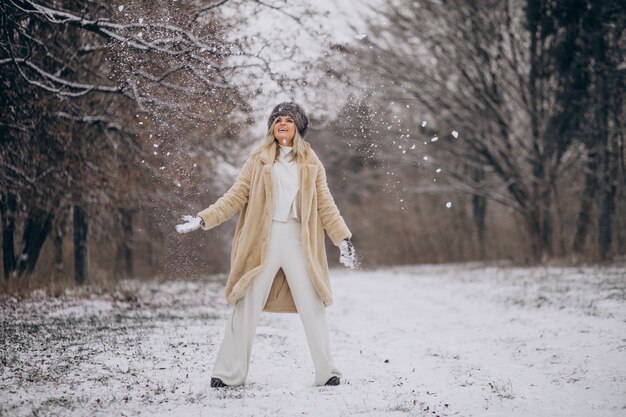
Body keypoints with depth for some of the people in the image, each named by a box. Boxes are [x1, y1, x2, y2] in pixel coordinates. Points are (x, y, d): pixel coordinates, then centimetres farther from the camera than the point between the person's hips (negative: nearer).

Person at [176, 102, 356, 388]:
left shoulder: (311, 164, 11)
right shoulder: (258, 161, 8)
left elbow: (325, 205, 10)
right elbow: (235, 197, 5)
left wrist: (342, 238, 2)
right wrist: (203, 219, -5)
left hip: (299, 242, 1)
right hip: (264, 242, -1)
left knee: (313, 308, 0)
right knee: (247, 308, 0)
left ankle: (326, 372, 8)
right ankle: (229, 373, 6)